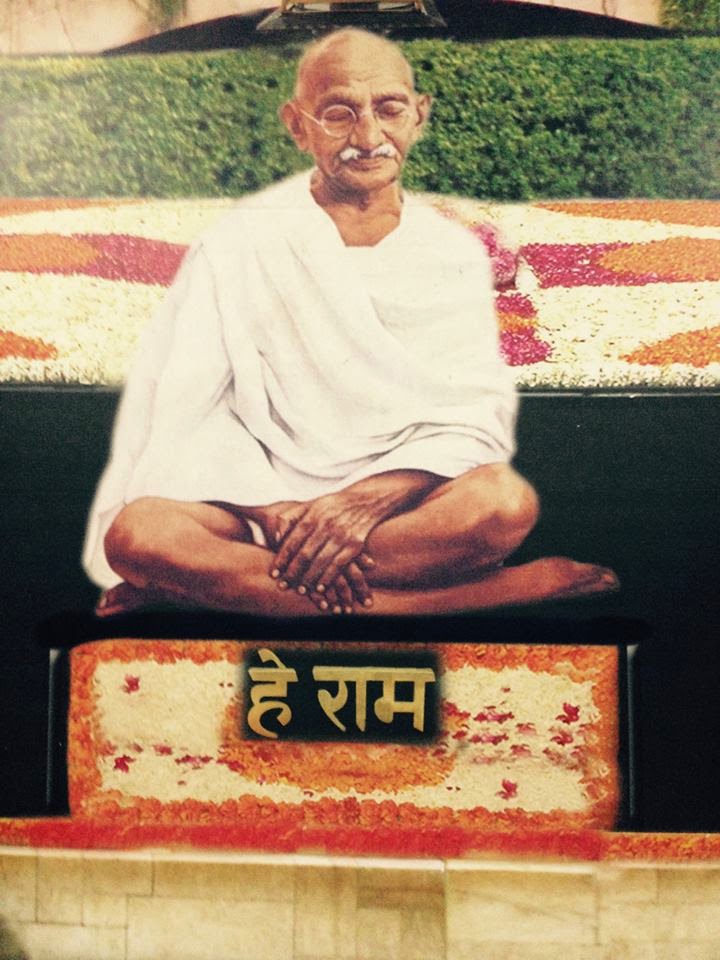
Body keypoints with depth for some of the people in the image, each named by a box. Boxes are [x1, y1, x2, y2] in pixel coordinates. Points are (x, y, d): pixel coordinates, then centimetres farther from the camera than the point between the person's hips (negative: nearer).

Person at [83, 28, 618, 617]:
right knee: (137, 532, -30)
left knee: (505, 502, -31)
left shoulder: (455, 254, 5)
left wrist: (370, 498, -21)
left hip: (404, 502, 1)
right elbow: (189, 412, -6)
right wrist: (280, 513, -21)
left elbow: (473, 419, -4)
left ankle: (201, 579, -22)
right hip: (265, 498, 0)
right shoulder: (241, 243, 1)